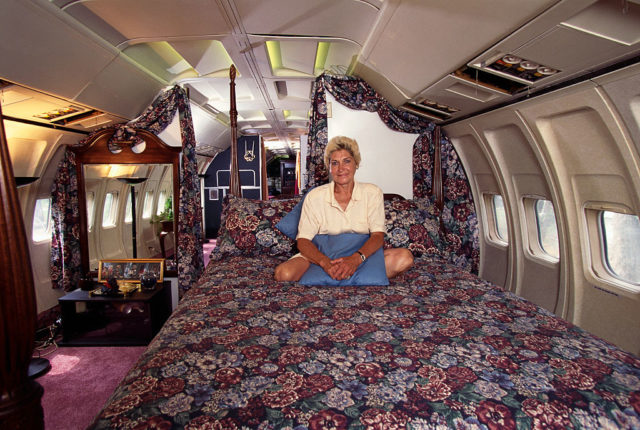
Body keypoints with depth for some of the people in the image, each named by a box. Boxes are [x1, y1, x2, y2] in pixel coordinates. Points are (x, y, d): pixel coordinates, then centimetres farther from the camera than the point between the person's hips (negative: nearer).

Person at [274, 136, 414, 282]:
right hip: (322, 257, 0)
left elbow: (378, 235, -8)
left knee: (405, 257, -23)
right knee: (284, 273, -29)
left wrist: (357, 258, -30)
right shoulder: (314, 197, -3)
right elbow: (303, 241, -9)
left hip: (363, 257, 1)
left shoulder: (372, 193, 0)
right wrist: (326, 263, -30)